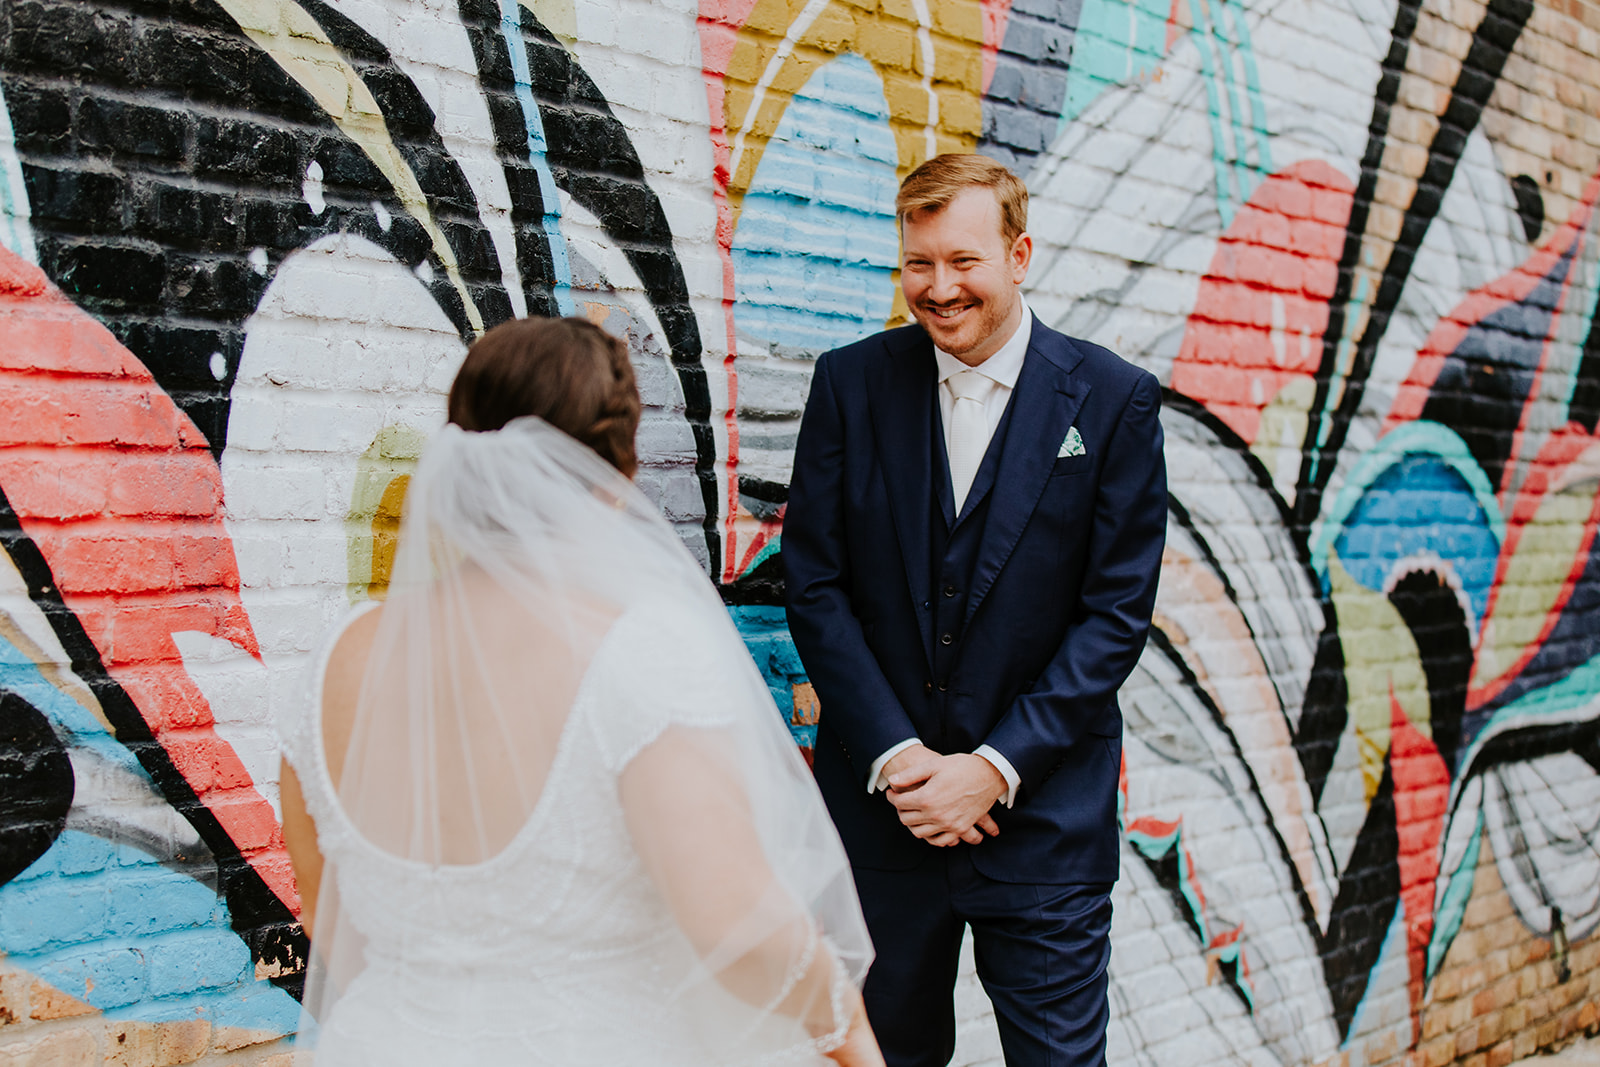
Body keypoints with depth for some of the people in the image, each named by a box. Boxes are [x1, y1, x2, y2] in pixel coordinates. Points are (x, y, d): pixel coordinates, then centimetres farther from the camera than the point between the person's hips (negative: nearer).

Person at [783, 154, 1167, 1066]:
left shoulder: (1114, 400, -3)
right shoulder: (851, 384, 1)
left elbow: (1117, 613, -5)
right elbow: (815, 587, 0)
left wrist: (995, 768, -12)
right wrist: (895, 754, -10)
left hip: (1042, 814, -1)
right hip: (879, 802, 2)